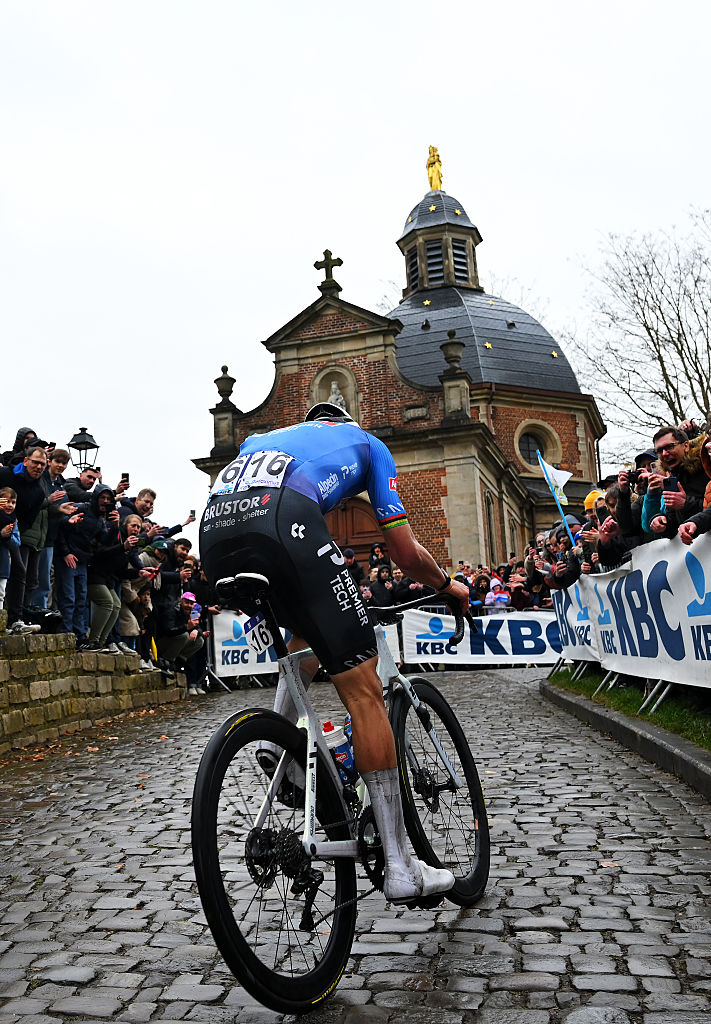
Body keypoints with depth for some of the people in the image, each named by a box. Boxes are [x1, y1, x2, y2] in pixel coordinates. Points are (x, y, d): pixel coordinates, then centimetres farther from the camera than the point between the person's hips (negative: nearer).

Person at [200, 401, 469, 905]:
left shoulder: (263, 437, 42)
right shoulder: (366, 441, 32)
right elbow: (406, 552, 25)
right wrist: (448, 585, 44)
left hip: (214, 529, 6)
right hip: (283, 522, -5)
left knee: (309, 632, 33)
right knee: (362, 689, 2)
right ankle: (401, 867, 4)